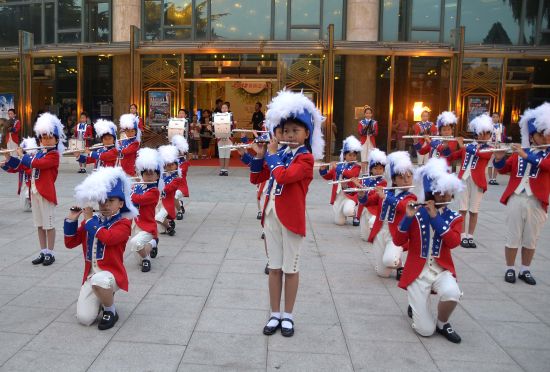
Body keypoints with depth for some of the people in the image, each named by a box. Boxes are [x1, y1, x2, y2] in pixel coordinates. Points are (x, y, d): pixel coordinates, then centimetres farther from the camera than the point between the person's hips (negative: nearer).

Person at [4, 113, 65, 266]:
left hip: (46, 193, -8)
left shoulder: (54, 155, -11)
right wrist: (9, 158, 4)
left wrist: (22, 155, -10)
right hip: (35, 192, 8)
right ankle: (43, 252, 21)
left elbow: (35, 163, -24)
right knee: (39, 224, 13)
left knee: (49, 224, 1)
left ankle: (50, 253, 10)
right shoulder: (39, 153, 13)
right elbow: (21, 165, 18)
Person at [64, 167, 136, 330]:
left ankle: (111, 311, -10)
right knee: (84, 318, -11)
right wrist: (71, 220, -2)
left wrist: (90, 219, -14)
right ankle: (102, 299, 24)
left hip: (112, 273, -5)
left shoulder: (124, 223, -8)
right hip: (91, 275, 5)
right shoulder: (91, 220, 10)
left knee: (99, 280, -41)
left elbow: (107, 238, -27)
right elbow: (70, 243, 11)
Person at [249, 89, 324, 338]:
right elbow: (256, 179, 13)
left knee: (290, 268, 7)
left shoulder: (306, 158, -9)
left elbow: (282, 176, -24)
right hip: (271, 214, 6)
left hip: (291, 217, -6)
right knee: (274, 267, 11)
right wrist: (260, 155, -1)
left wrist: (271, 154, -9)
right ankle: (275, 315, 23)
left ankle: (288, 316, 21)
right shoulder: (280, 153, 10)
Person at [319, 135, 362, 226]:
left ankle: (355, 215, 4)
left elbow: (350, 174, -22)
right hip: (337, 196, 3)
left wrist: (337, 168, -22)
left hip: (350, 194, -3)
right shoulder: (338, 165, 10)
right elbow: (327, 177, 15)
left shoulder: (356, 167, -1)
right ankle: (341, 211, 35)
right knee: (339, 222, -2)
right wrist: (323, 170, -5)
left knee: (347, 211, -33)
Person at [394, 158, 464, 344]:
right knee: (425, 330, -10)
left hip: (442, 270, 2)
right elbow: (398, 241, -11)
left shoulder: (454, 218, 1)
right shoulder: (416, 214, -4)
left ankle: (442, 323, -1)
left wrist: (435, 218, -21)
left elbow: (453, 242, -17)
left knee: (452, 294, -35)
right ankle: (414, 306, 25)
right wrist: (408, 217, -23)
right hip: (417, 272, -2)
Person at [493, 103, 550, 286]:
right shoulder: (520, 150, 8)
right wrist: (499, 157, -14)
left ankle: (525, 270, 23)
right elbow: (503, 169, 6)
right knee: (513, 236, 5)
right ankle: (510, 269, 17)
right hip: (516, 199, 0)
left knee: (531, 239, 9)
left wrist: (526, 156, -27)